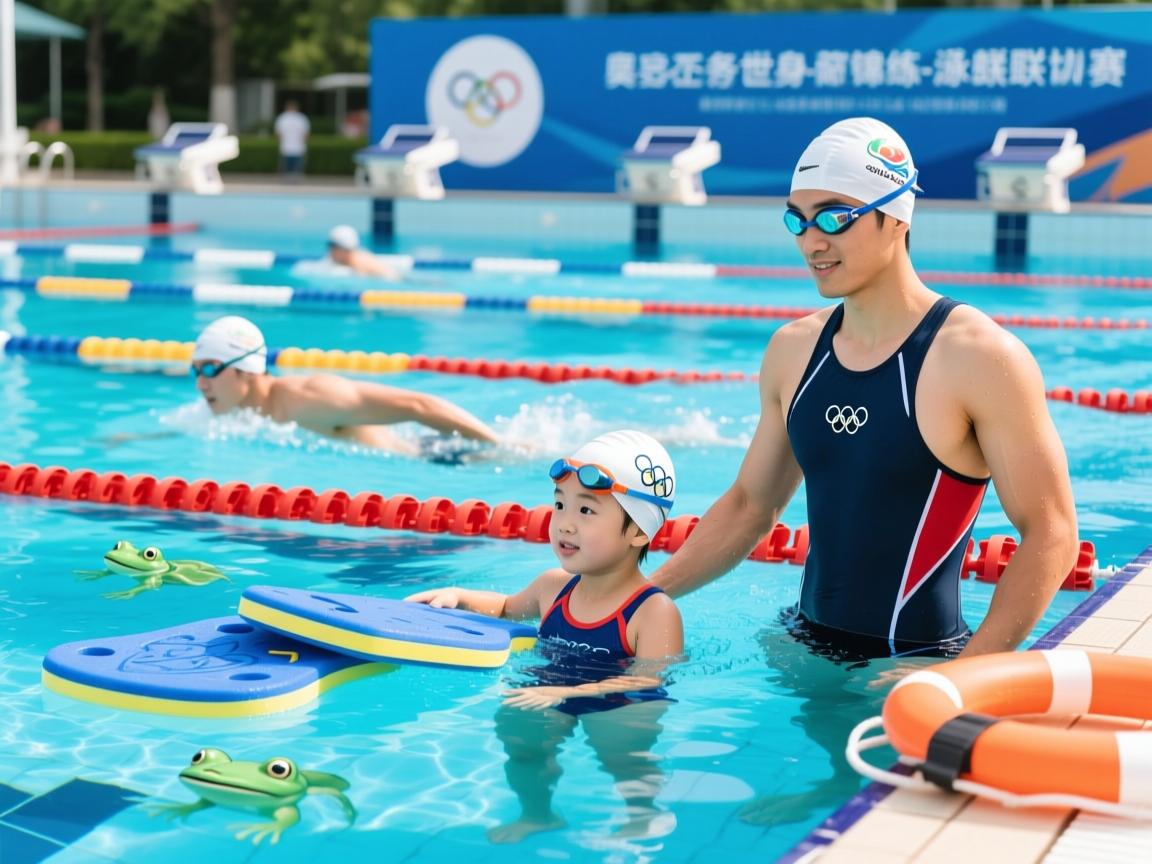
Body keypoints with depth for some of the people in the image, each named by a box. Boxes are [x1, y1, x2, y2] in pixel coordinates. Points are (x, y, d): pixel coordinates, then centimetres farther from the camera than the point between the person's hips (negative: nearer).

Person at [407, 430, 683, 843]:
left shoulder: (654, 612, -10)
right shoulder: (553, 587, 12)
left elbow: (648, 681, -20)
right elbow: (507, 607, 34)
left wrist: (567, 692, -31)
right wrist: (457, 597, 16)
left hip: (620, 705, -6)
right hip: (551, 696, 6)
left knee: (618, 741, -33)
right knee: (515, 727, -20)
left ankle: (643, 816, -7)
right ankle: (536, 814, 4)